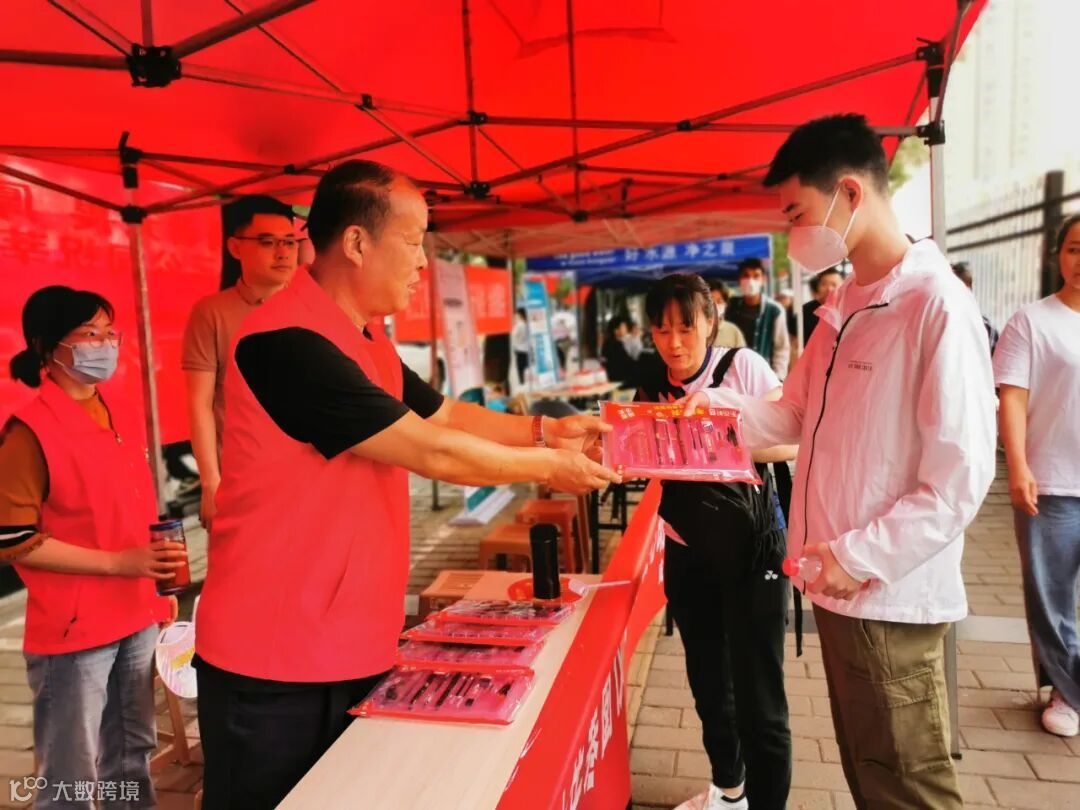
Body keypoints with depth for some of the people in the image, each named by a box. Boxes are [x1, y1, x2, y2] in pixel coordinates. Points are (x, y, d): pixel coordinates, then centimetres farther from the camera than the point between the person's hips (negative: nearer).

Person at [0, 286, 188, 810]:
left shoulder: (119, 415, 7)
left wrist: (160, 585, 14)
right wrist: (118, 563, -21)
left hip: (137, 618, 7)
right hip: (72, 629, -7)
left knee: (133, 755, 21)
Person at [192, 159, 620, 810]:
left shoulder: (367, 338, 7)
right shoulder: (286, 343, -25)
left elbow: (447, 416, 15)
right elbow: (431, 451, -23)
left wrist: (545, 430, 4)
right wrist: (547, 468, -10)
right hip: (275, 664, -8)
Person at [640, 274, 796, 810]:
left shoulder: (743, 367, -10)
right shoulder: (651, 390, 3)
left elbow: (791, 442, -16)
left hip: (749, 545, -5)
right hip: (685, 552, 5)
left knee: (757, 693, 0)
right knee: (708, 683, 19)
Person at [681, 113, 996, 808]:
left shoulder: (938, 305, -18)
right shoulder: (842, 309, 10)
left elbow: (962, 476, -20)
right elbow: (793, 415, 13)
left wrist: (863, 555, -19)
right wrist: (716, 406, -3)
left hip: (890, 598, -8)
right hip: (841, 587, 8)